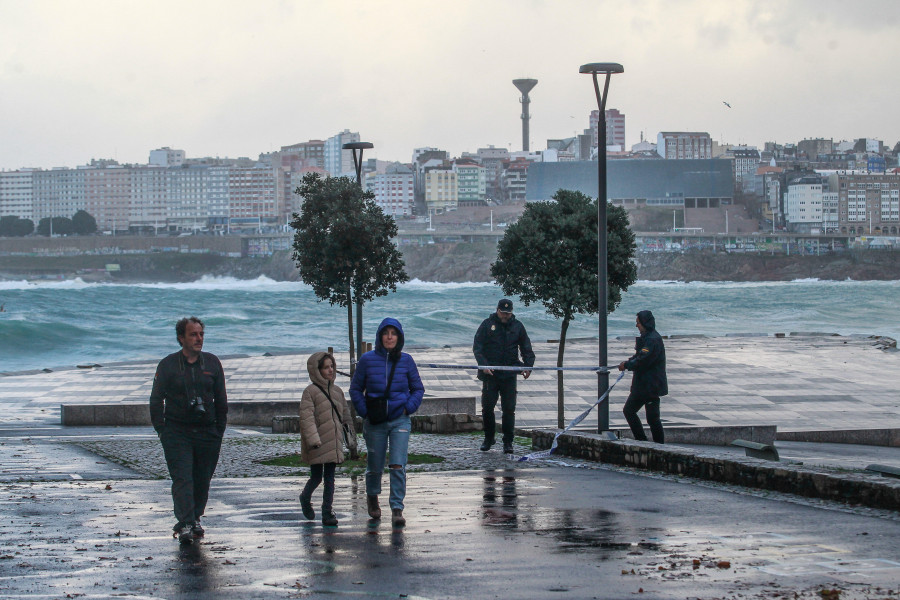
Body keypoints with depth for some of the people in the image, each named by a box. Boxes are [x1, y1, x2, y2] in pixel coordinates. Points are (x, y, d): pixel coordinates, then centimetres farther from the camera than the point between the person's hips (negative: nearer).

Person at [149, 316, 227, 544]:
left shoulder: (212, 363, 10)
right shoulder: (168, 365, 3)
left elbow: (221, 399, 14)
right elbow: (156, 400, 5)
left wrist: (219, 429, 9)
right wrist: (161, 430, -3)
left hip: (207, 431, 3)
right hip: (177, 431, -3)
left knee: (202, 479, 6)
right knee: (182, 478, -11)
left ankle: (195, 518, 22)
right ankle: (185, 524, -16)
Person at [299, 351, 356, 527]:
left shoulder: (337, 391, 13)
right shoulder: (310, 392, -8)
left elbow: (345, 414, 20)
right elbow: (306, 418, -15)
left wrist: (351, 436, 17)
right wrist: (313, 440, -23)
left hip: (334, 443, 5)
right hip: (316, 445, -5)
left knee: (330, 478, 3)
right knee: (316, 477, 3)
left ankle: (327, 512, 7)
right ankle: (305, 499, 32)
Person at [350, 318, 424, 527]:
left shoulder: (406, 360, 0)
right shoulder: (367, 360, -3)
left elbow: (418, 388, 10)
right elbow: (355, 389, 5)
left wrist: (408, 407, -4)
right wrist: (364, 412, -5)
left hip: (400, 420, 0)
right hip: (375, 422, 0)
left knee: (398, 466, -11)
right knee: (375, 466, 11)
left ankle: (397, 509, -7)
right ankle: (372, 497, 40)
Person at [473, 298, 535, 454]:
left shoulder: (517, 326, 8)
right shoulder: (487, 324, 1)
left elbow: (526, 348, 12)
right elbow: (477, 347, -2)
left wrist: (528, 365, -4)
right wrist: (483, 364, -16)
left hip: (509, 375, 1)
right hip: (490, 373, -1)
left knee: (509, 409, -2)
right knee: (487, 407, 2)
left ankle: (508, 442, 4)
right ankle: (488, 439, 17)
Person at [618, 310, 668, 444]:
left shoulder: (653, 340, -20)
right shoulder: (646, 337, 12)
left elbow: (642, 362, -25)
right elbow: (639, 356, 19)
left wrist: (627, 365, -11)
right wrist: (629, 362, 0)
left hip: (651, 386, -11)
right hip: (641, 385, 11)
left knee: (652, 417, -5)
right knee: (628, 410, 14)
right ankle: (642, 441, 20)